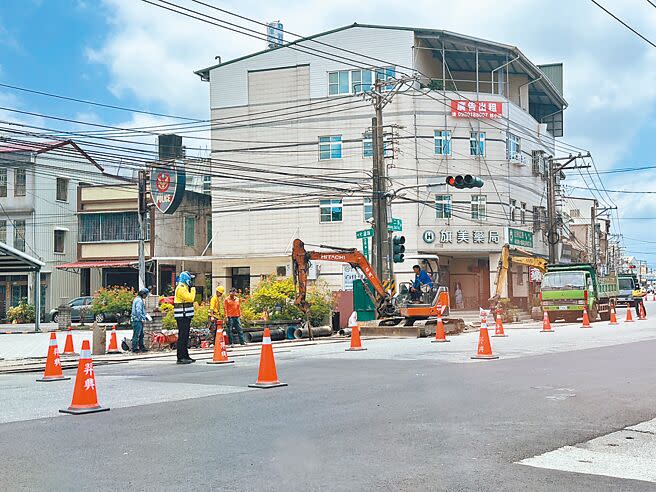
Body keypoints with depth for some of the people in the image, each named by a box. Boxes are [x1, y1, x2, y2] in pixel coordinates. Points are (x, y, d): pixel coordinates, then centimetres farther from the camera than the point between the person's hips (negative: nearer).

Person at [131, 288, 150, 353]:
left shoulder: (140, 300, 18)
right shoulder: (139, 300, -15)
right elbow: (138, 311, -22)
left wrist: (145, 316, 17)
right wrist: (142, 319, -18)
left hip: (139, 320, 11)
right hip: (137, 320, -11)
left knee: (141, 335, 15)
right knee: (136, 335, -7)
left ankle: (141, 347, 21)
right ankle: (134, 348, -4)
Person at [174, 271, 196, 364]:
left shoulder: (184, 288, 20)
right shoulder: (181, 288, -14)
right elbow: (190, 298, -22)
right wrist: (193, 290, -9)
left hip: (185, 316, 11)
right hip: (182, 317, -11)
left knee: (185, 336, 14)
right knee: (182, 336, -11)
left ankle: (185, 356, 19)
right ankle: (181, 357, -11)